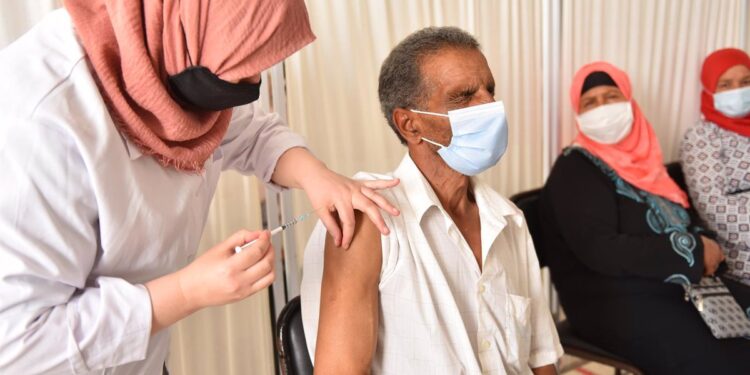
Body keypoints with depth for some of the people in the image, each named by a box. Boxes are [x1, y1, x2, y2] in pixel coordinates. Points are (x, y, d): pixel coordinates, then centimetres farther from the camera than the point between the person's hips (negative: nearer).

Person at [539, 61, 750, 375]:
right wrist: (692, 252, -14)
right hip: (615, 301, -8)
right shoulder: (574, 169, -7)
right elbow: (599, 251, -19)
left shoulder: (640, 156, 16)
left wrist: (703, 245, -6)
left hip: (682, 284, 8)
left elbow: (680, 217, 18)